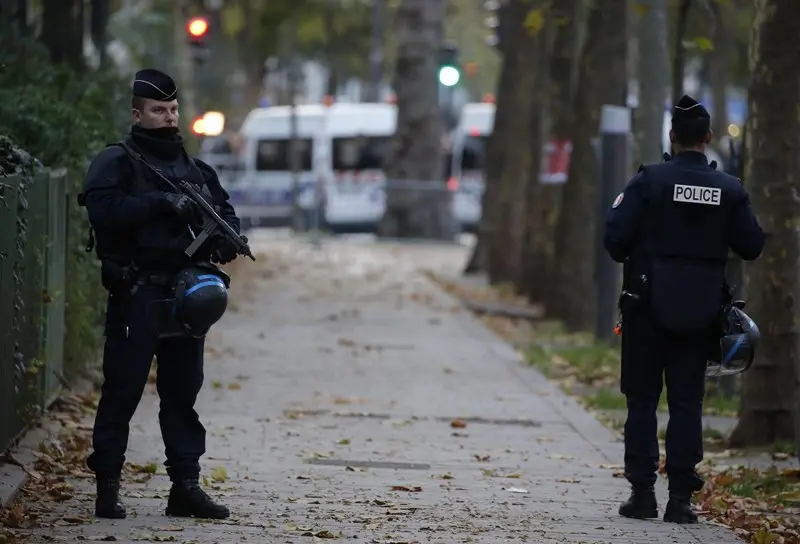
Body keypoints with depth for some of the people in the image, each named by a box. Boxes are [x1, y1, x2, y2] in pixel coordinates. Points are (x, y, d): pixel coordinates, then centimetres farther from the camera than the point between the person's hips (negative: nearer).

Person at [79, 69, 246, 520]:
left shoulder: (195, 169, 17)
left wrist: (226, 240, -3)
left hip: (185, 293, 6)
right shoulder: (117, 162, -2)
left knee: (183, 390, 8)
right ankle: (108, 486, 1)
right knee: (123, 389, -4)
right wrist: (161, 203, -22)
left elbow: (226, 212, 19)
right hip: (137, 293, -6)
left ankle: (186, 484, 12)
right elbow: (104, 209, -18)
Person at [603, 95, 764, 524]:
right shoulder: (730, 190, -1)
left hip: (648, 306, -2)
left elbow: (615, 236, -13)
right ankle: (680, 496, 2)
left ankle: (642, 492, 4)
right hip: (700, 311, 2)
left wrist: (631, 259, 9)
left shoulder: (651, 180, -9)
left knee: (642, 399, 6)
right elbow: (752, 246, 3)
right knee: (687, 402, 6)